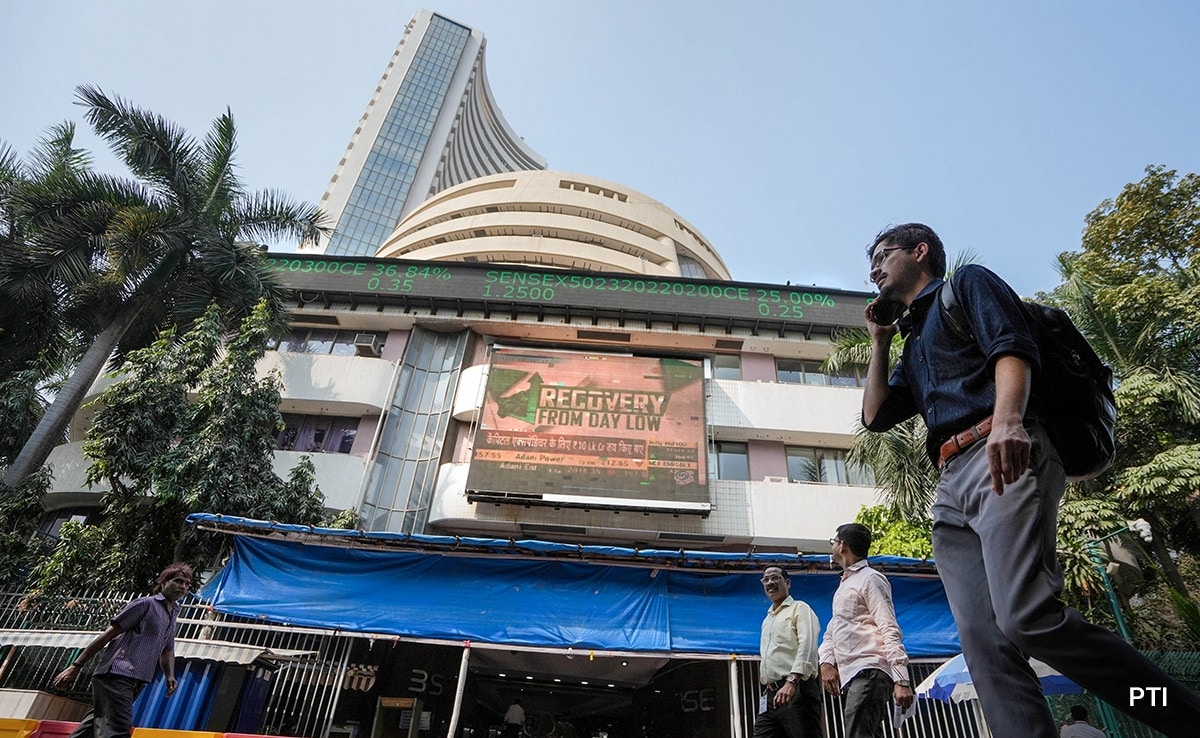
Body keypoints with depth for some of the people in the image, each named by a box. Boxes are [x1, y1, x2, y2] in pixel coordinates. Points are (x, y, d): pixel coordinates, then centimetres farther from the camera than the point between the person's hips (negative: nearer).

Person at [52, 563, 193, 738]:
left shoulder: (172, 616, 19)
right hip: (116, 676, -8)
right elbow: (109, 634, -6)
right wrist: (76, 666, -8)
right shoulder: (146, 604, -5)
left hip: (135, 682, 8)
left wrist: (170, 676, 8)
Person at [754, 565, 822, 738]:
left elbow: (807, 645, -14)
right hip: (770, 694, 7)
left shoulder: (799, 608, 2)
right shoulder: (767, 619, 25)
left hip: (796, 690, -7)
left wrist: (792, 681, -25)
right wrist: (767, 689, 12)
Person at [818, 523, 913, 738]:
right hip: (848, 676, 9)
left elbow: (890, 632, -11)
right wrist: (826, 662, 1)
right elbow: (831, 632, 19)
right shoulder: (843, 585, 24)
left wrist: (901, 680, -20)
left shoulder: (870, 579, -2)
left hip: (869, 672, -9)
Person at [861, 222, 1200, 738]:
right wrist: (879, 342, 29)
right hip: (952, 486, 7)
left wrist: (1007, 419, -26)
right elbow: (876, 415, 25)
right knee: (985, 641, -6)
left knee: (1026, 617, -22)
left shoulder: (965, 284, 13)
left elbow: (1012, 347, -6)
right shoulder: (912, 346, 33)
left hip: (1003, 457, -7)